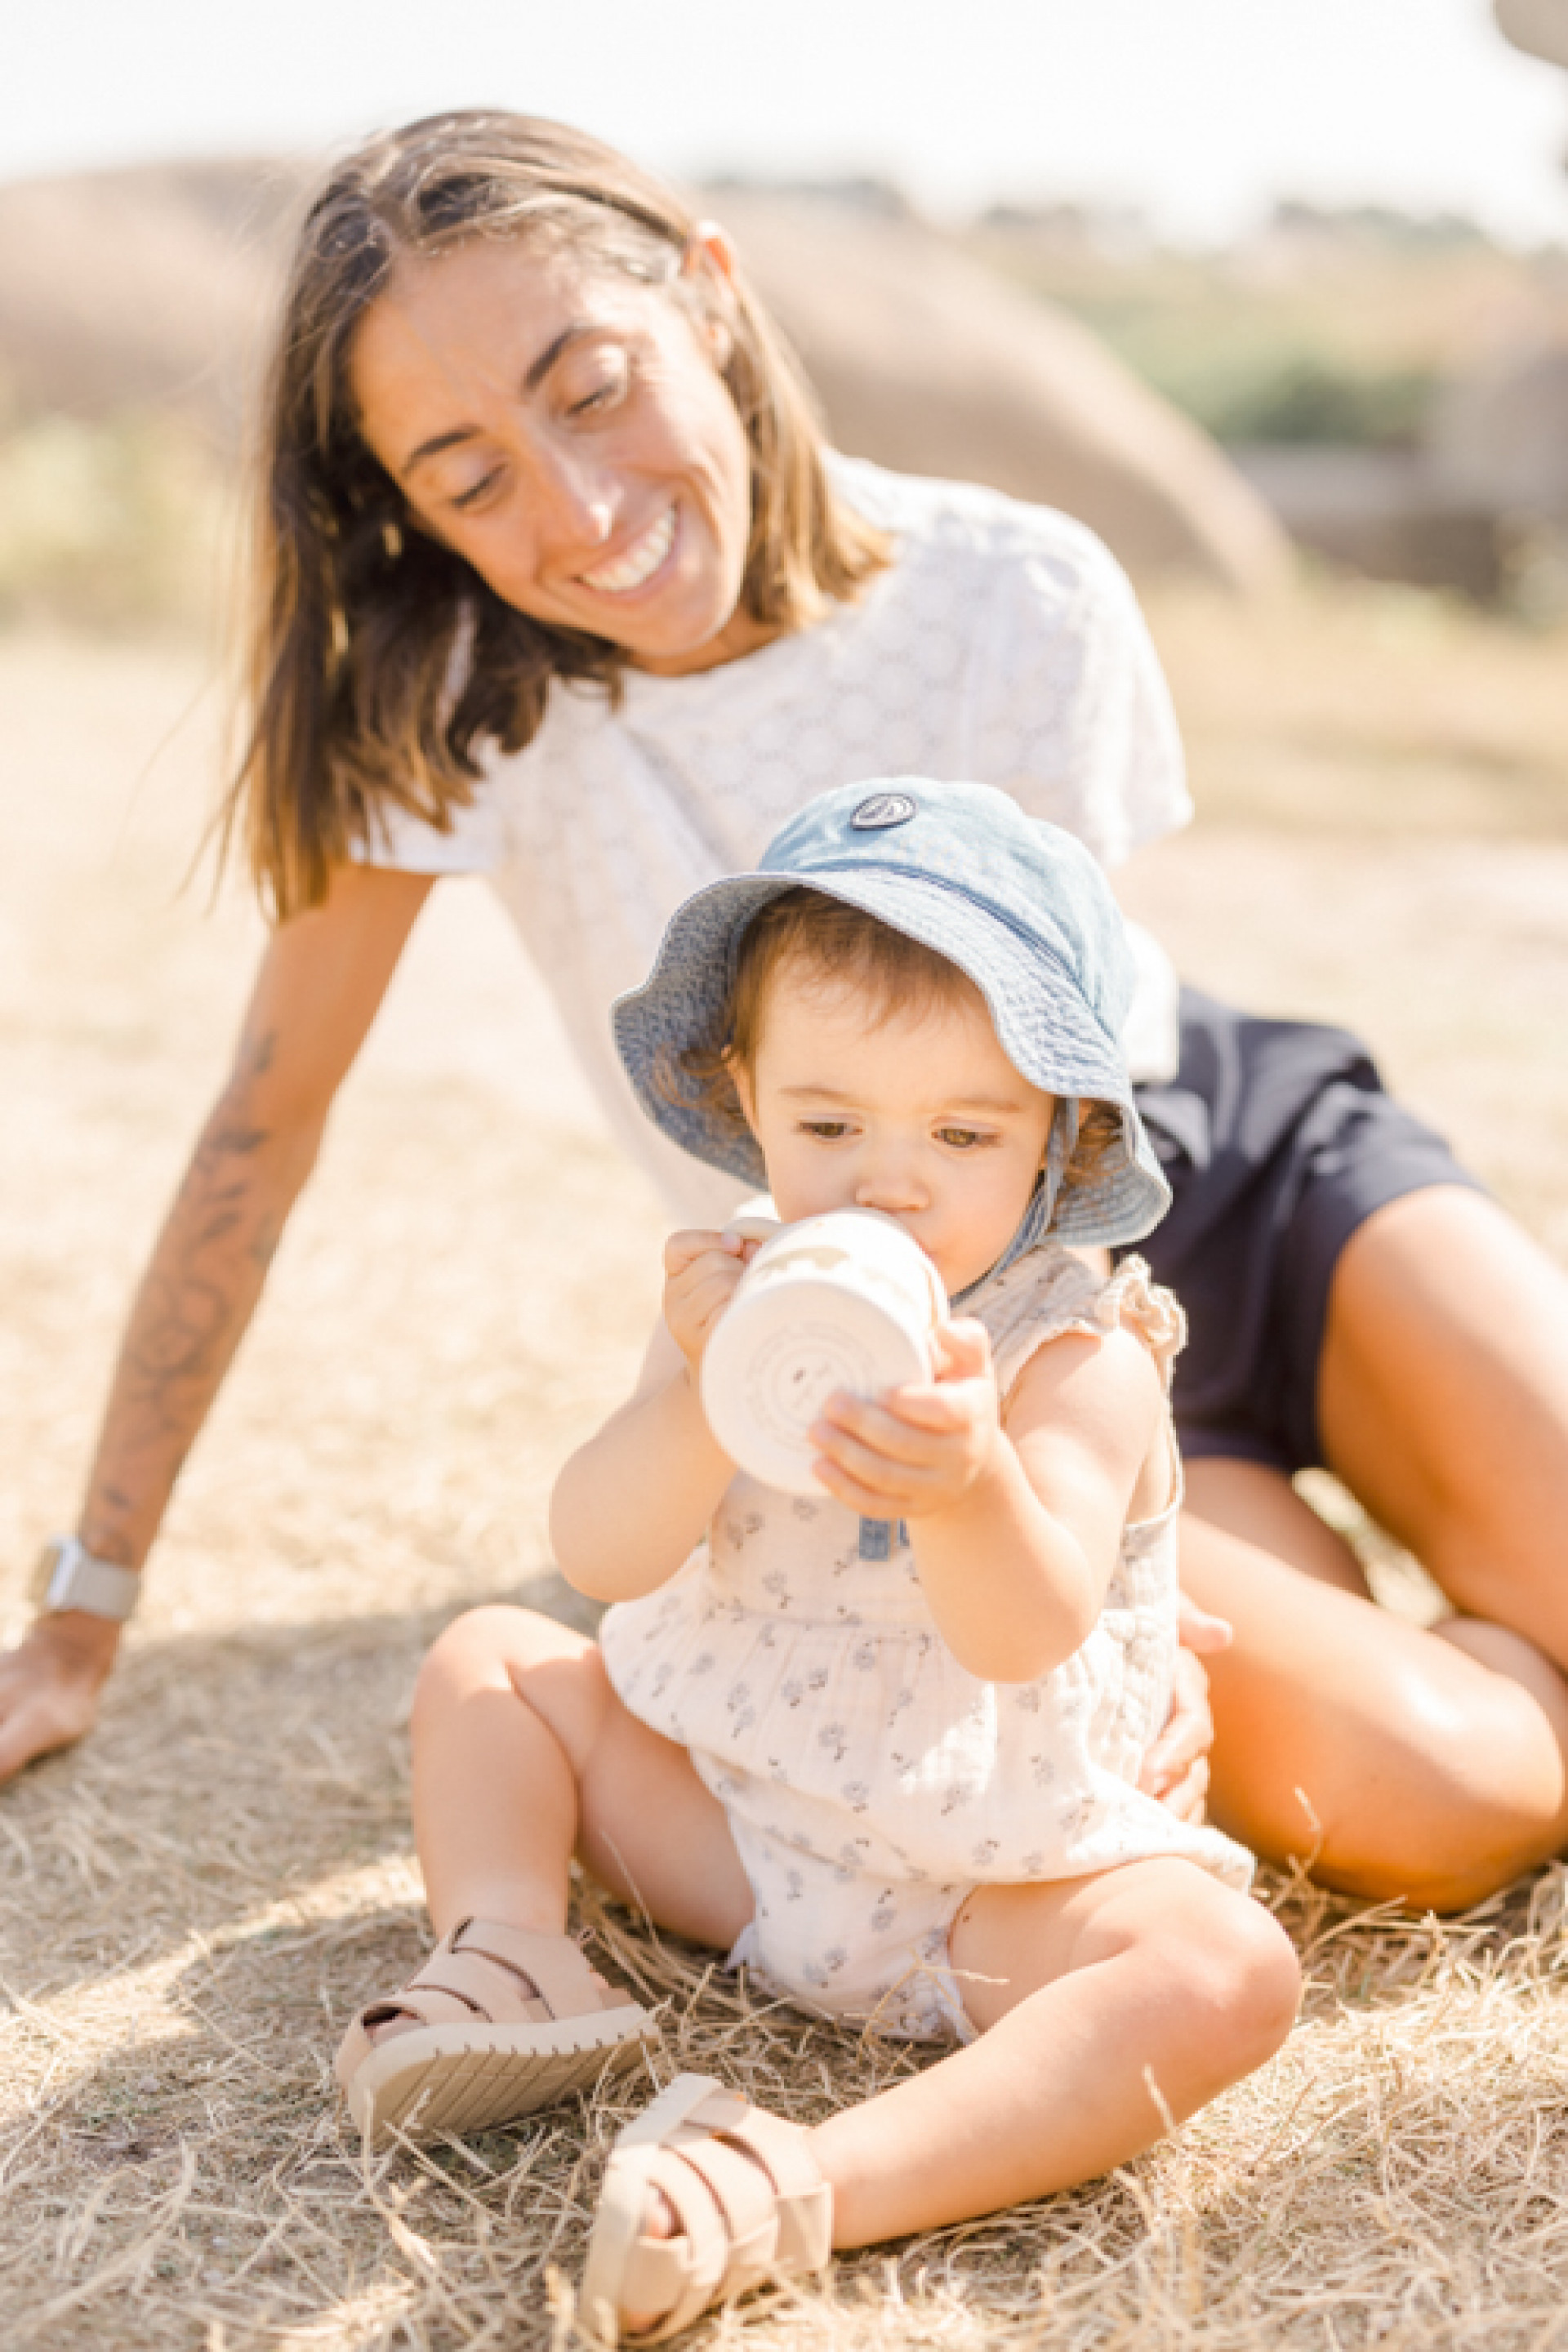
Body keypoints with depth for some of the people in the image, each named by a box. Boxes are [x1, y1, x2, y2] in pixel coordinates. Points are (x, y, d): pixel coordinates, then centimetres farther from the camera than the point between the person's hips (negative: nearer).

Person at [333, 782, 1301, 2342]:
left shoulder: (1083, 1352, -18)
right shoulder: (746, 1294, -4)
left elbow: (1025, 1637, -33)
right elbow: (602, 1560, -16)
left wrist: (968, 1480, -55)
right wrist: (700, 1387, -35)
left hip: (989, 1880, -4)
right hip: (729, 1808, 5)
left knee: (1224, 1969, -31)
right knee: (489, 1660, 7)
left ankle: (816, 2188, -44)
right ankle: (502, 1963, -13)